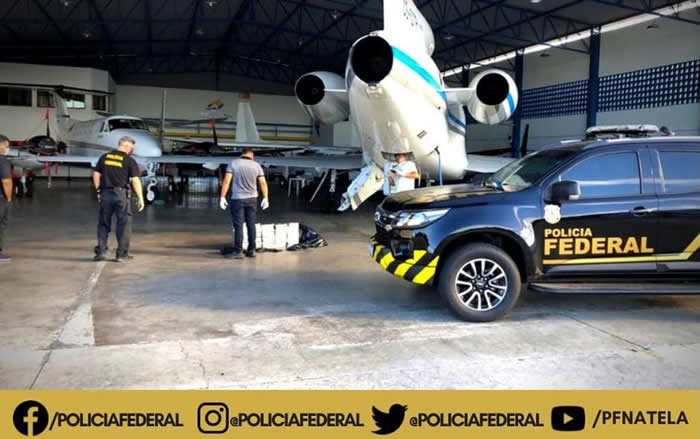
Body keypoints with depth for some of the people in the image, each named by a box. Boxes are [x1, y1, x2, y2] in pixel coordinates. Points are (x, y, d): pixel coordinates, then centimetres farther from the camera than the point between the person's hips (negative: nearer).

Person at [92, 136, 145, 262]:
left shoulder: (104, 157, 8)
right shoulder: (130, 161, -5)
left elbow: (96, 175, 8)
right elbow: (135, 181, -10)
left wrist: (98, 191, 17)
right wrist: (141, 198, -6)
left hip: (105, 194, 4)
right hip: (121, 194, -4)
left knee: (103, 223, 13)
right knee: (124, 223, 5)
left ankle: (100, 252, 11)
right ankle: (122, 253, 7)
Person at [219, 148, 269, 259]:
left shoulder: (233, 163, -3)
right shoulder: (256, 165, 2)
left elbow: (226, 181, -10)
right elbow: (263, 183, 0)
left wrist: (222, 198, -8)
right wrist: (265, 198, 8)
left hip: (237, 199, -2)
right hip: (252, 199, 3)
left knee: (238, 226, -1)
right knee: (251, 225, 9)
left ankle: (237, 252, -1)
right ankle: (251, 250, 13)